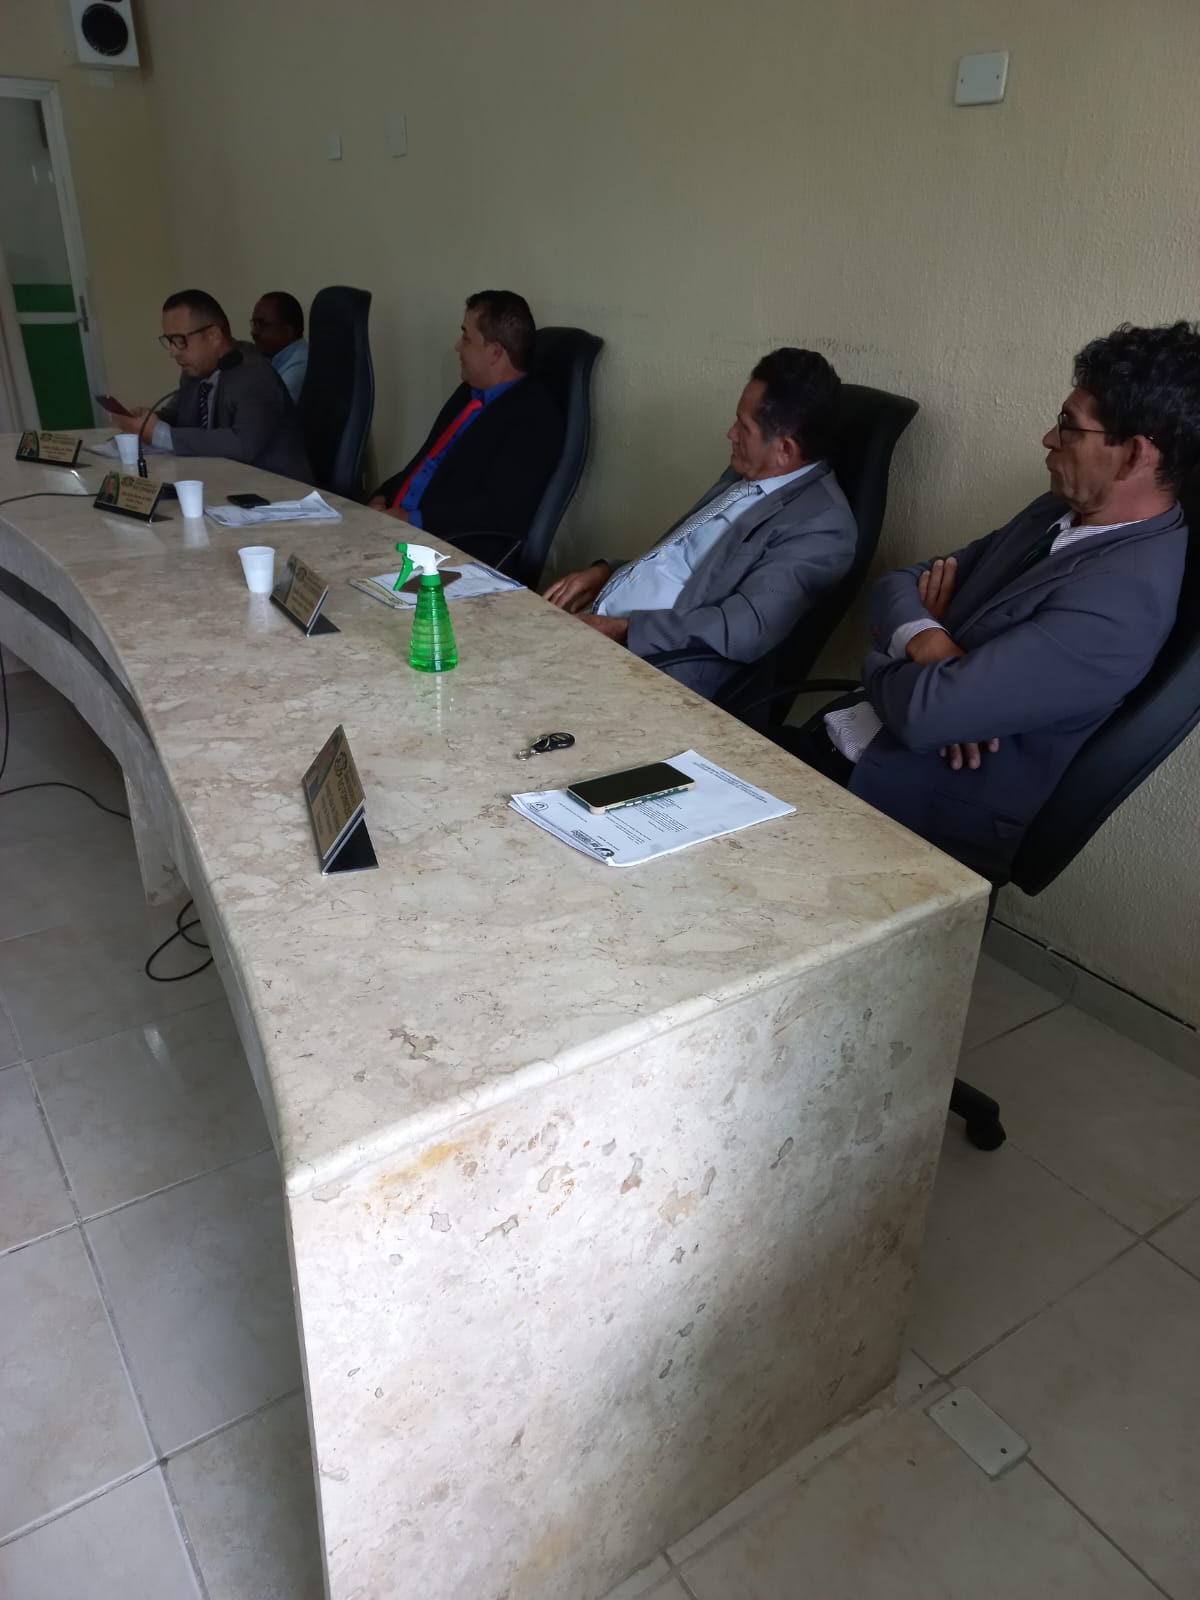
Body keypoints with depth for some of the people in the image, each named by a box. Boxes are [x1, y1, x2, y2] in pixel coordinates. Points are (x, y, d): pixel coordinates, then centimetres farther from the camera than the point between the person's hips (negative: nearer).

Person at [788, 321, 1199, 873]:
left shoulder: (1121, 595, -23)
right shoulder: (1057, 514, 7)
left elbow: (925, 710, -29)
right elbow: (898, 584, 7)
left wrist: (880, 663, -6)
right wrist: (925, 640, -16)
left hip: (917, 812, -8)